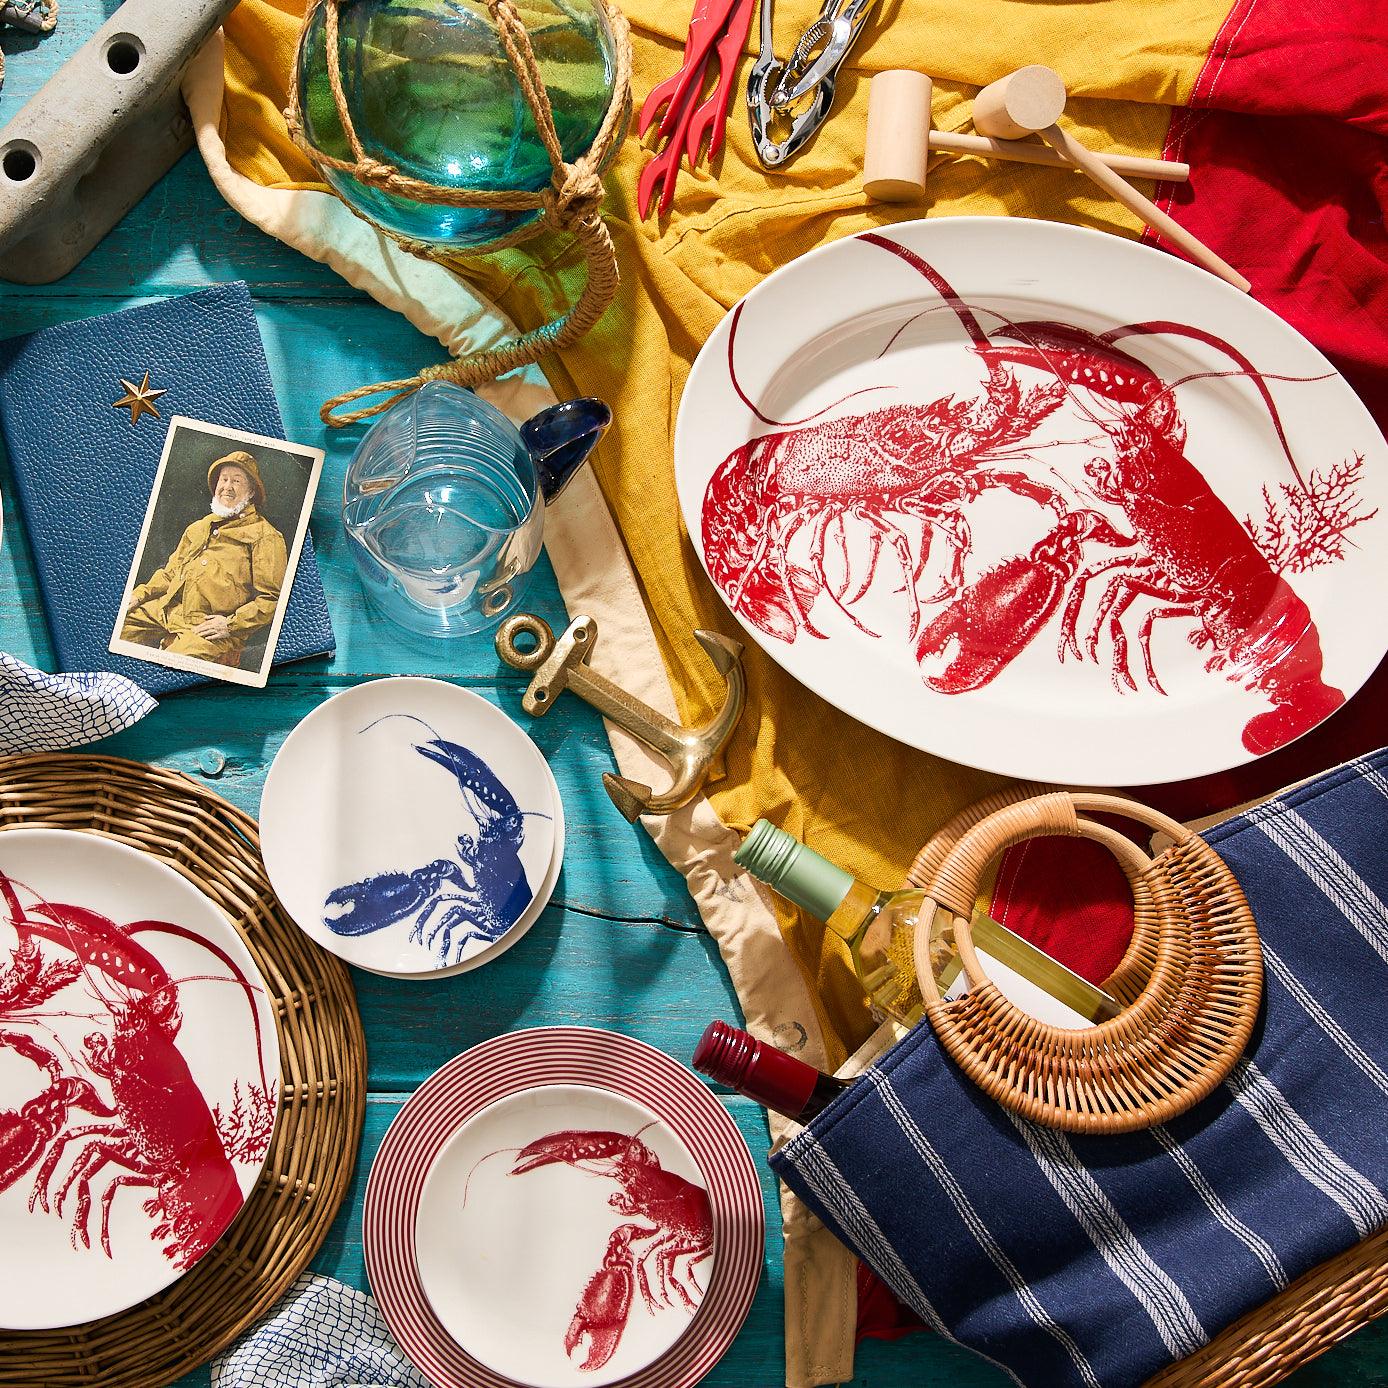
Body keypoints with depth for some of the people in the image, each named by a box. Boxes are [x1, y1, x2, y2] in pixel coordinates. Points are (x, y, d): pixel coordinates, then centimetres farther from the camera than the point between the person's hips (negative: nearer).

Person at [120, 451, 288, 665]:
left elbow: (271, 599, -4)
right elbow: (170, 573, 31)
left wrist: (232, 625, -15)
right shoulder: (197, 528, 27)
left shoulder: (265, 537, 3)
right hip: (165, 613, 7)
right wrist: (140, 595, 12)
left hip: (210, 629, -7)